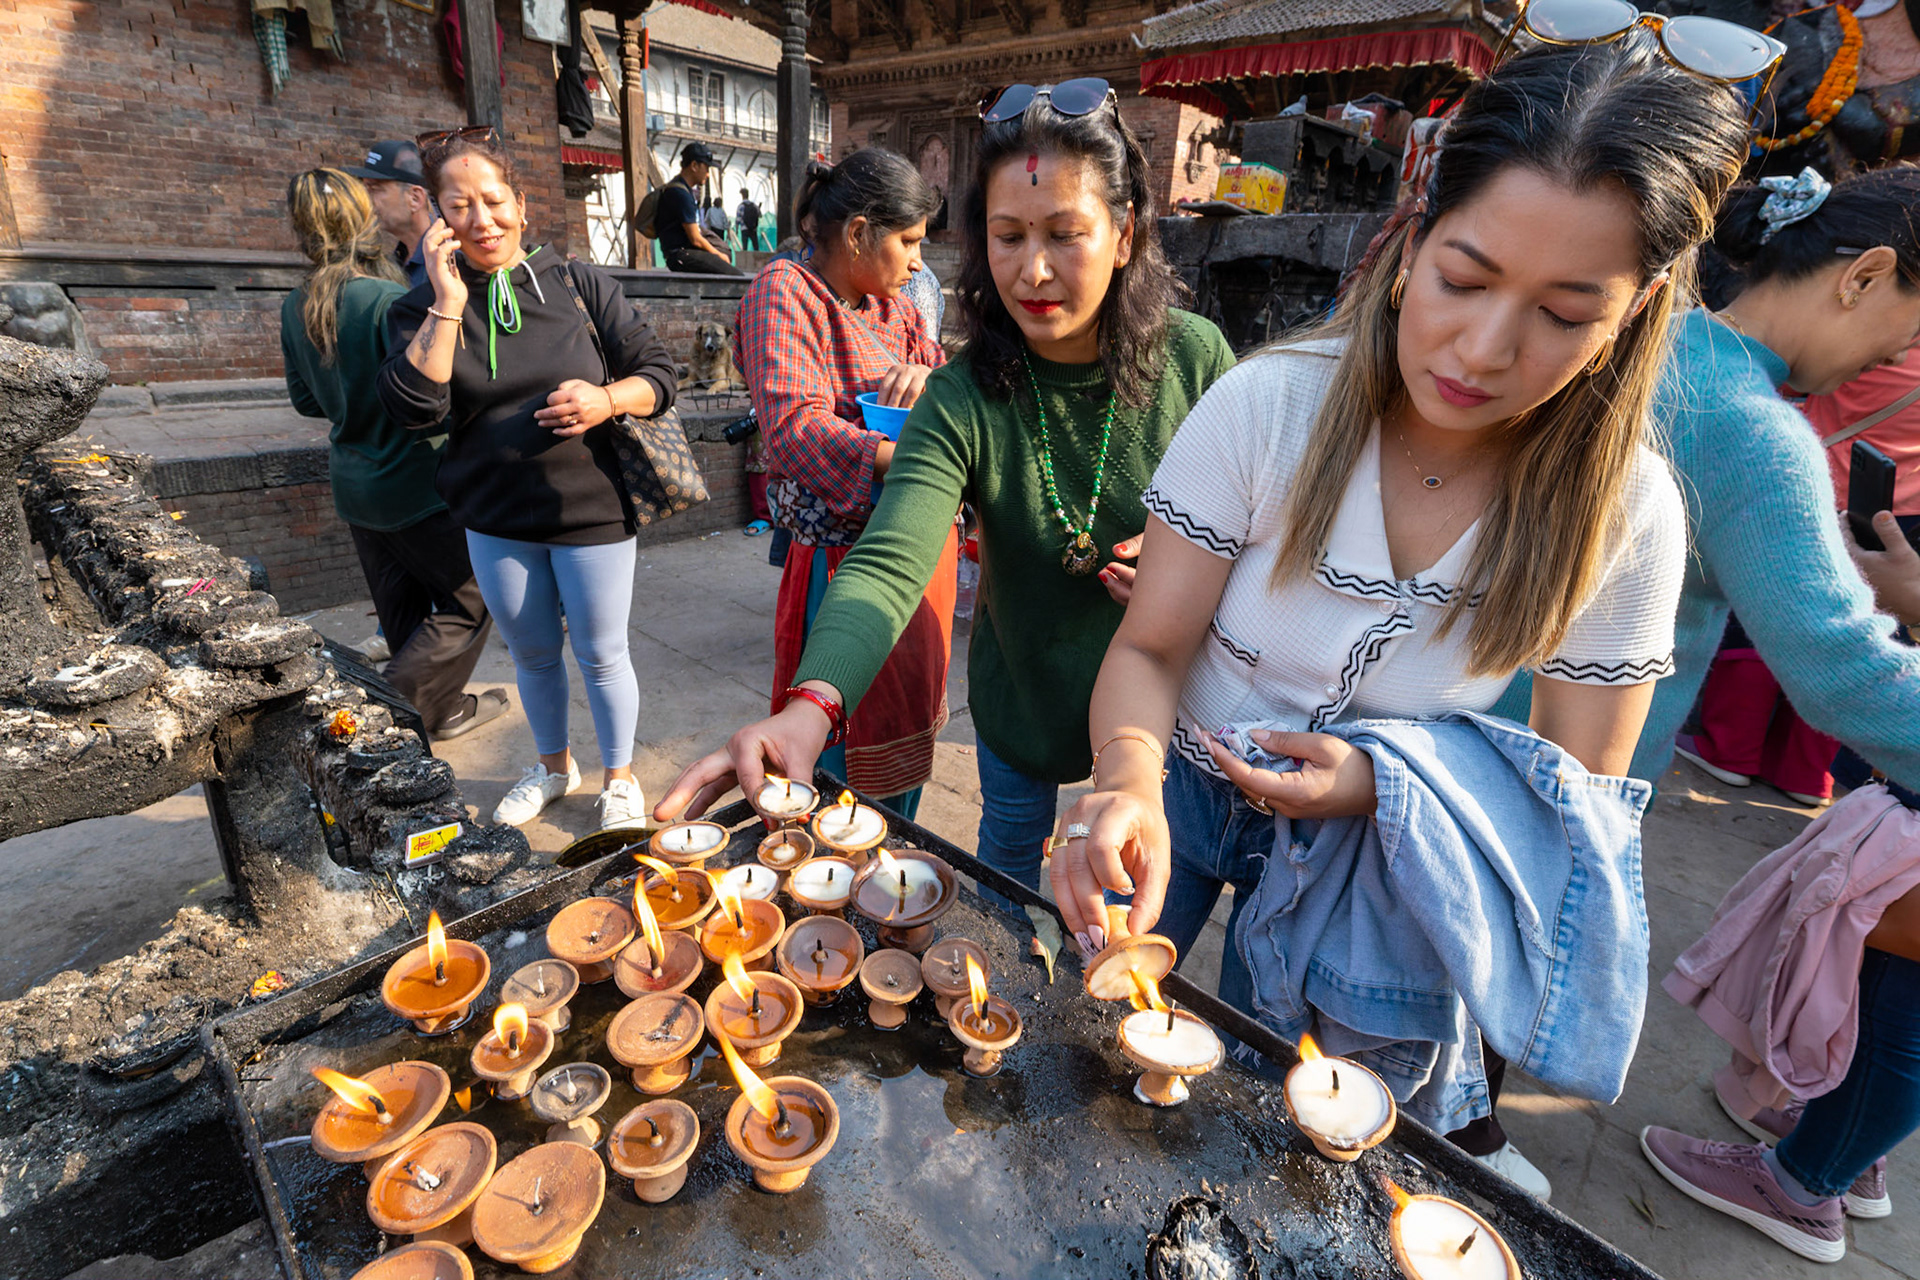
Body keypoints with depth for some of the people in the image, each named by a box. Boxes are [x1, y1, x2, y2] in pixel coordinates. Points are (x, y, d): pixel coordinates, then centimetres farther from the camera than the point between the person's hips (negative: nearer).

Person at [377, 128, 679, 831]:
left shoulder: (578, 284, -2)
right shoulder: (425, 306, 1)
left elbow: (658, 371, -1)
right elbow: (412, 407, -14)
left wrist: (608, 398, -21)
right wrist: (448, 302, -16)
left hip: (591, 510, -2)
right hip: (496, 520, 3)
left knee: (601, 654, 8)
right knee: (532, 654, 19)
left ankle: (619, 778, 29)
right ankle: (553, 766, 42)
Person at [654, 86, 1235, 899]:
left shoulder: (1195, 358, -17)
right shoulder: (965, 399, -23)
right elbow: (889, 562, -37)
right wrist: (813, 703, -54)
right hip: (1020, 701, 0)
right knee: (1008, 853, 25)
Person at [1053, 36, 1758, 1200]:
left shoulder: (1625, 514, -17)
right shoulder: (1270, 405, -23)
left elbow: (1580, 799, -8)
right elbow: (1148, 648, -17)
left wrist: (1381, 786, -26)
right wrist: (1131, 782, -38)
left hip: (1370, 854, 0)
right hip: (1185, 793, 1)